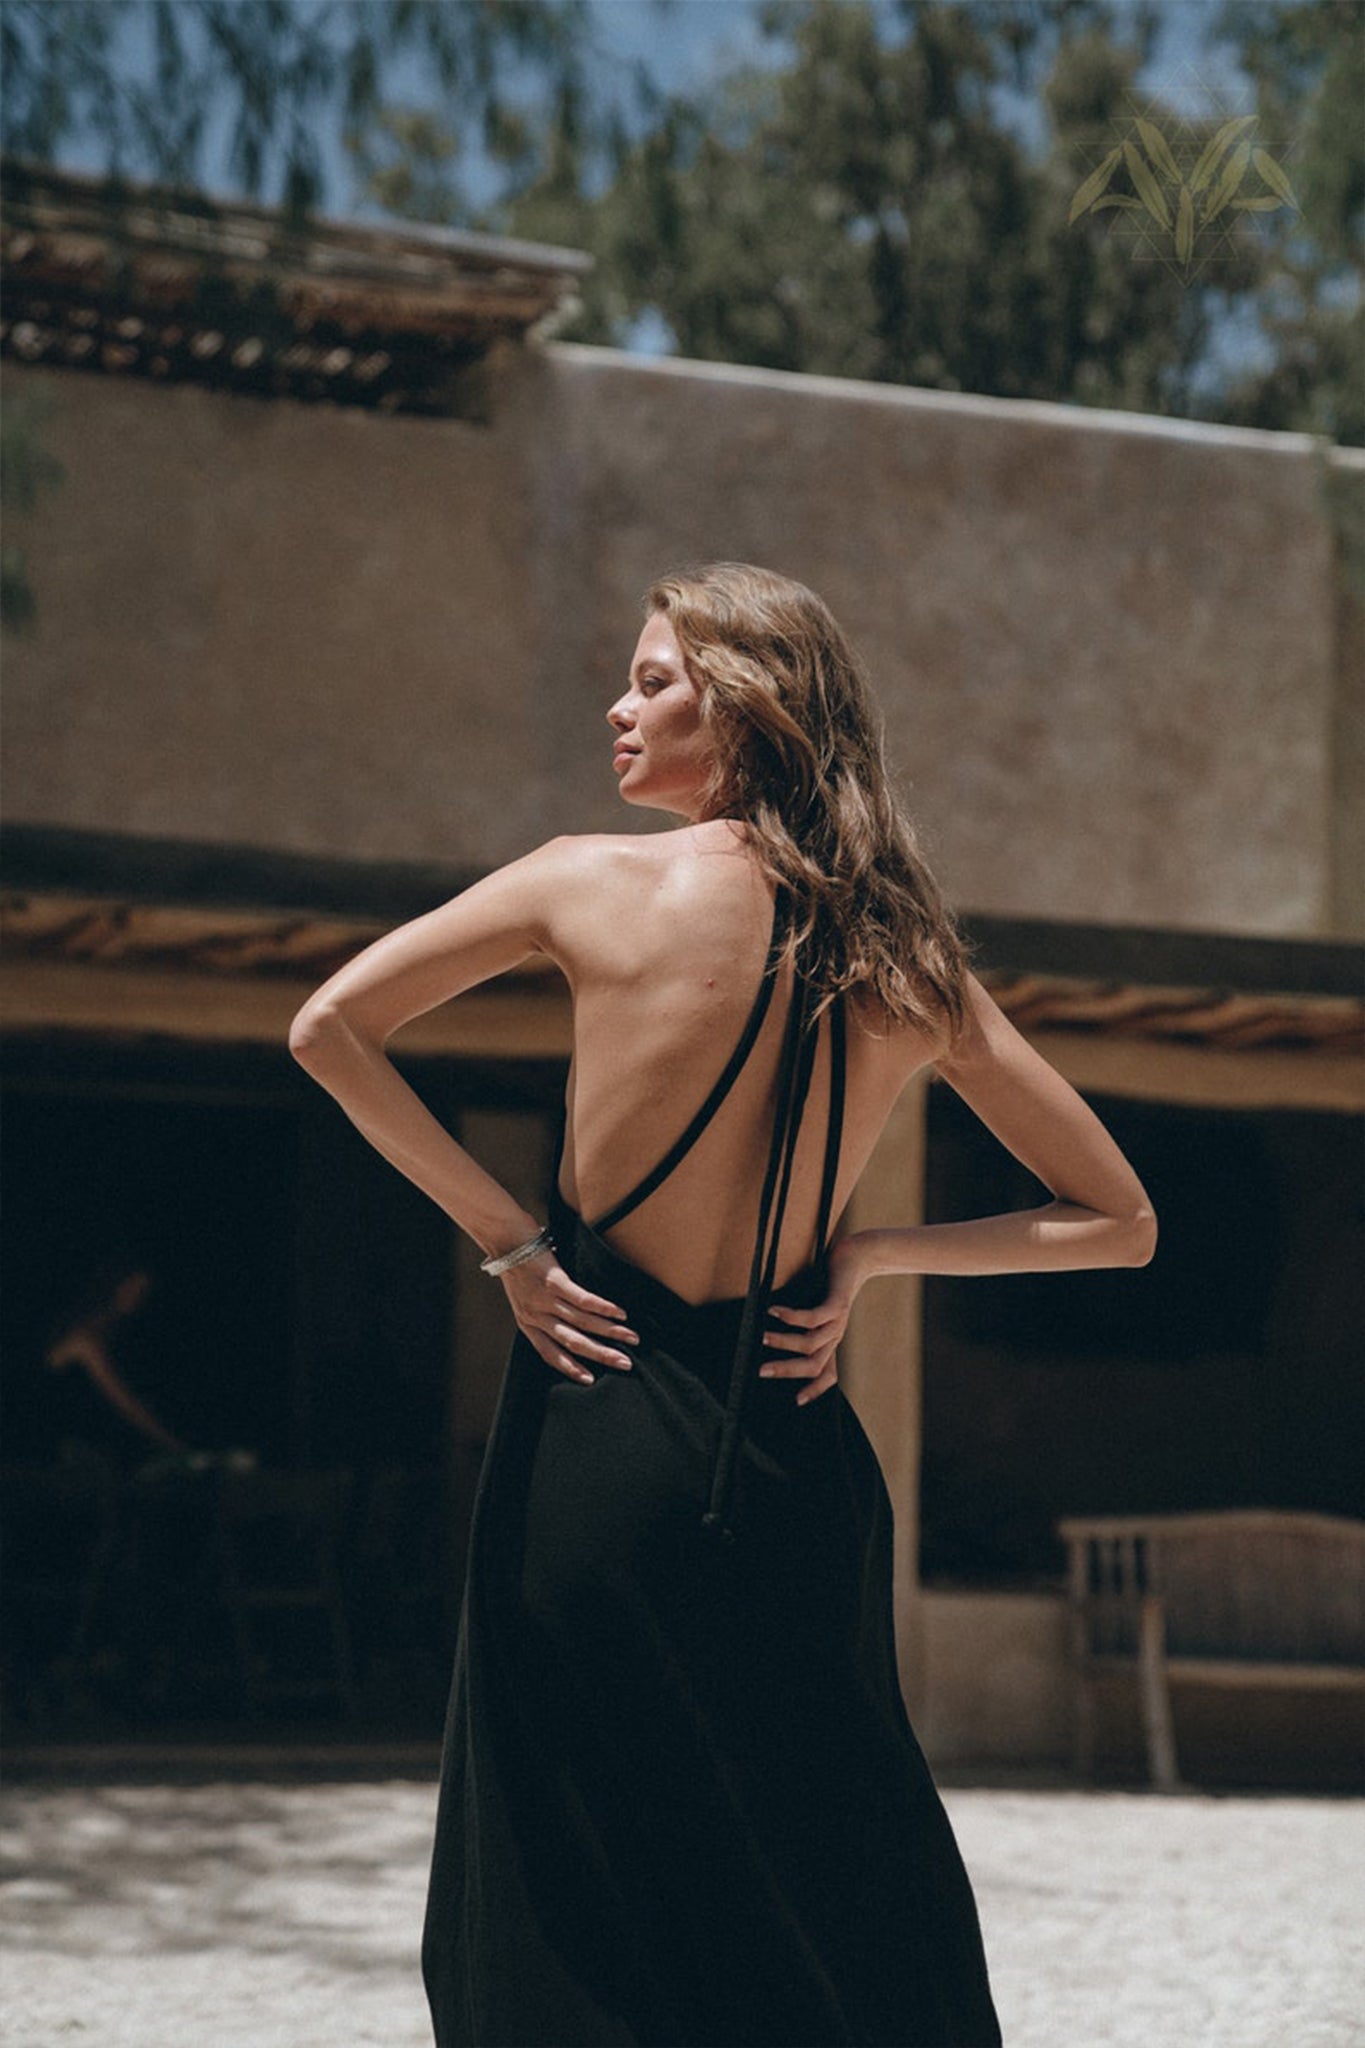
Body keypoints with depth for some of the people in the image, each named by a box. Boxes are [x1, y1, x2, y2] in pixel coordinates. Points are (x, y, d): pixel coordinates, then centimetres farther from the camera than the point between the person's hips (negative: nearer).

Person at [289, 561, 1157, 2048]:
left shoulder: (600, 884, -7)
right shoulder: (907, 960, 2)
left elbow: (326, 1027, -6)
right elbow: (1116, 1220, 8)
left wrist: (507, 1237, -3)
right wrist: (869, 1256, 5)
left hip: (600, 1432, -3)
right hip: (797, 1465, 3)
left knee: (563, 1924, 7)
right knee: (852, 1918, 14)